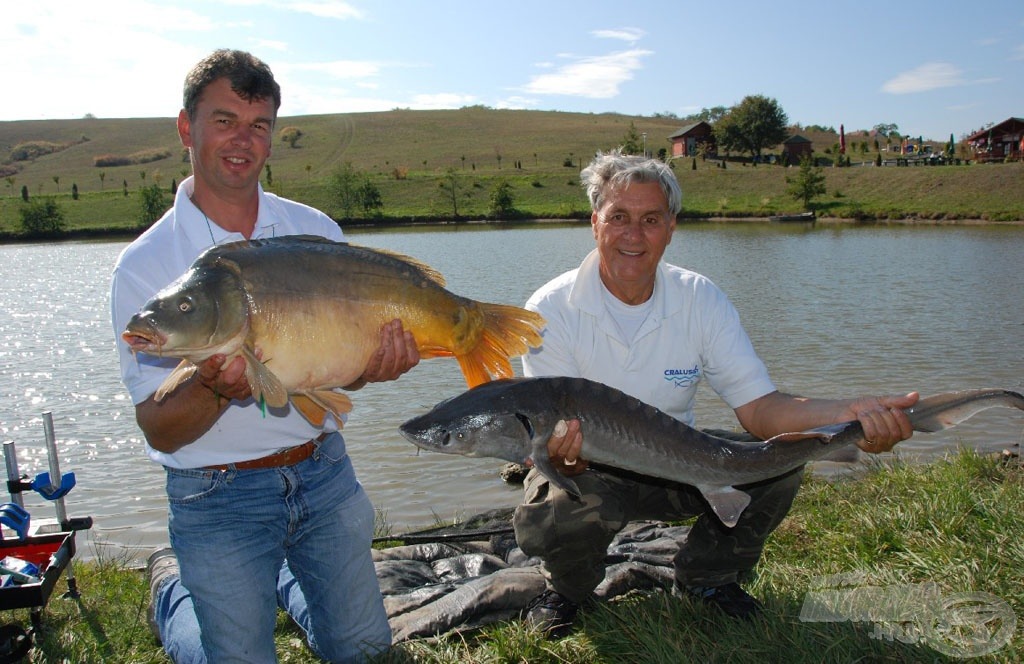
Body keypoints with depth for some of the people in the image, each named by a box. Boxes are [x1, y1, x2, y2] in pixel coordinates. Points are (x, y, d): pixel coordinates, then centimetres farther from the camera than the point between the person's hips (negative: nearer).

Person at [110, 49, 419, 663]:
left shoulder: (316, 230, -1)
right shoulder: (145, 265, -10)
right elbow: (159, 430, -12)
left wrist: (374, 366, -20)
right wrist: (216, 388, -33)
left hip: (325, 473, 4)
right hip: (218, 495, -3)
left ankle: (282, 575, 41)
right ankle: (172, 586, 33)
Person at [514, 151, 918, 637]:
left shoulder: (701, 300, -9)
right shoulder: (551, 309, -18)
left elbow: (758, 406, -17)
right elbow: (555, 435, -21)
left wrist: (848, 414, -37)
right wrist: (563, 453, -48)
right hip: (587, 472, -2)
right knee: (548, 521, -36)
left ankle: (706, 577, 9)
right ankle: (568, 587, 5)